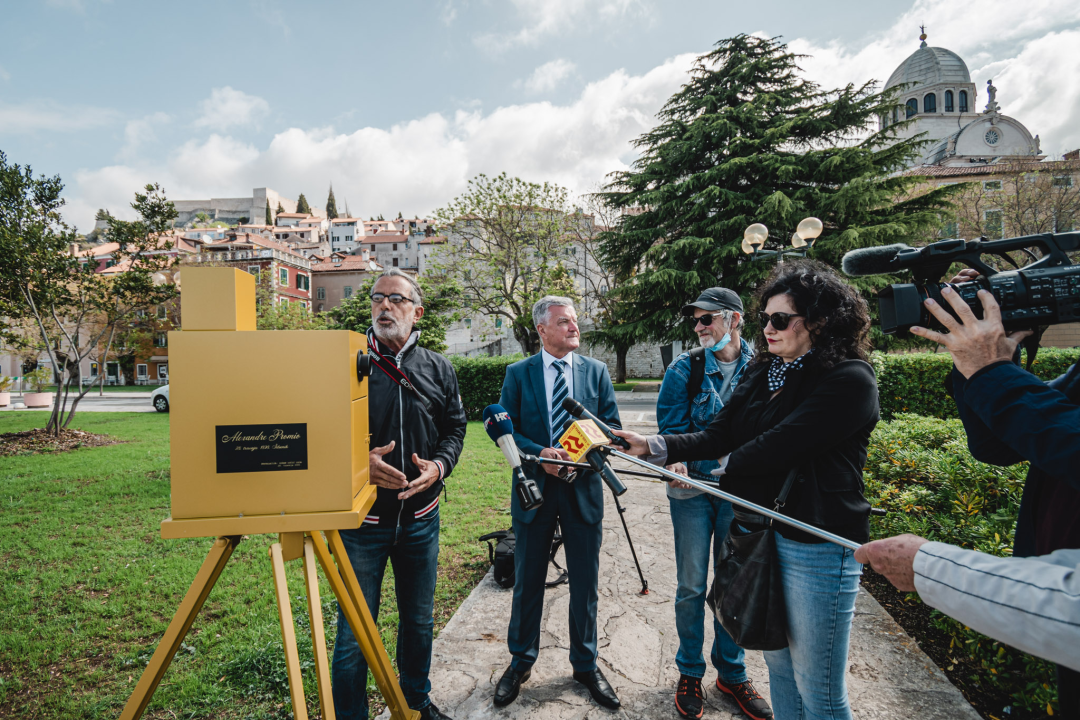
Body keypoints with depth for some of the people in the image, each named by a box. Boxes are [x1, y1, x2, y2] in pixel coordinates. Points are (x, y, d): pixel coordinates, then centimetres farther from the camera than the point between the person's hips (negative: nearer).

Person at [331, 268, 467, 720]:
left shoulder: (437, 369, 4)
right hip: (362, 517, -3)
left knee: (419, 619, 19)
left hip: (421, 517, 3)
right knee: (355, 630, 6)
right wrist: (356, 463, -21)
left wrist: (440, 465, -11)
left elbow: (455, 428, 9)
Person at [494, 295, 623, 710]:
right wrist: (540, 453, -19)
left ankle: (586, 665, 32)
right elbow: (506, 429, -3)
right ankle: (521, 662, 34)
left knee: (585, 583, 12)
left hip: (583, 488, 1)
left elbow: (612, 426, 2)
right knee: (527, 582, 13)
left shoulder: (596, 371, 3)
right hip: (534, 487, -1)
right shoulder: (518, 373, 0)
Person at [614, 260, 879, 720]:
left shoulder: (849, 380, -16)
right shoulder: (763, 372, 9)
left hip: (817, 546, -7)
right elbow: (718, 435, 3)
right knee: (778, 664, 24)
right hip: (758, 529, 8)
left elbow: (777, 445, -22)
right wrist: (653, 446, -10)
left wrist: (726, 466, -4)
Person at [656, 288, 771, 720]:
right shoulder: (685, 368, -2)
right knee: (692, 585, 8)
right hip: (692, 488, -1)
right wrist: (676, 460, -23)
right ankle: (690, 673, 27)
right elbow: (671, 426, -3)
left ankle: (731, 673, 32)